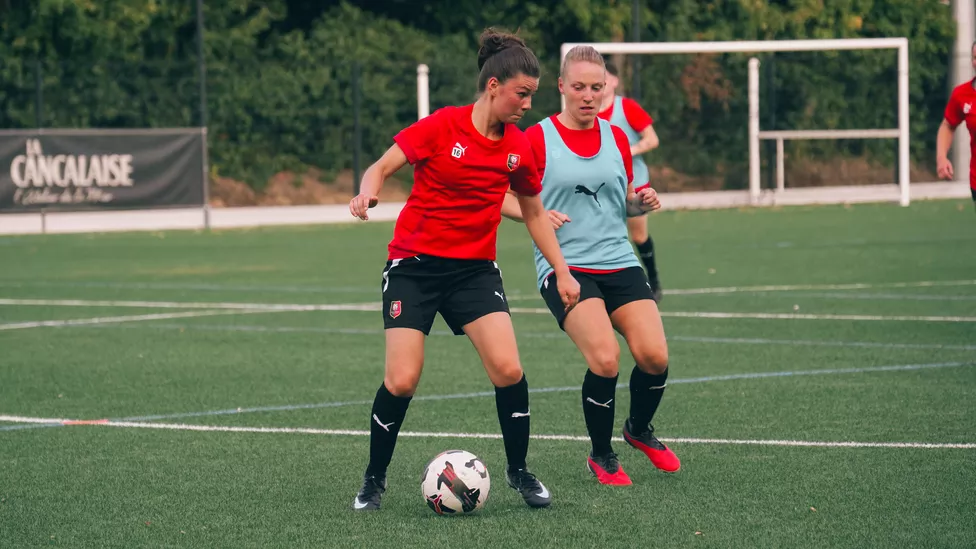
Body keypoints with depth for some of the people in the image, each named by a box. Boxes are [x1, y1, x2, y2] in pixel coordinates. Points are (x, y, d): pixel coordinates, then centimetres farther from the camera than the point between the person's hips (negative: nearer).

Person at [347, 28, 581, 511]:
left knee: (508, 368, -16)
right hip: (414, 266, -3)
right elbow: (382, 167, -7)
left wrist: (562, 272, 14)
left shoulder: (520, 148, 2)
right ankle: (374, 480, 10)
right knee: (402, 381, -12)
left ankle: (518, 471, 6)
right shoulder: (443, 126, -12)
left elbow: (534, 213, 16)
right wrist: (367, 192, -29)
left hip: (475, 268, 3)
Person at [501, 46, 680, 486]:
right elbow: (502, 198, 0)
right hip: (564, 267, -5)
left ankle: (640, 429, 22)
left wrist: (641, 202, -1)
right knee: (605, 358, -23)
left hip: (619, 264, 5)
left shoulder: (617, 138, 12)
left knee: (654, 357, -11)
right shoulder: (537, 139, -3)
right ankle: (601, 457, 1)